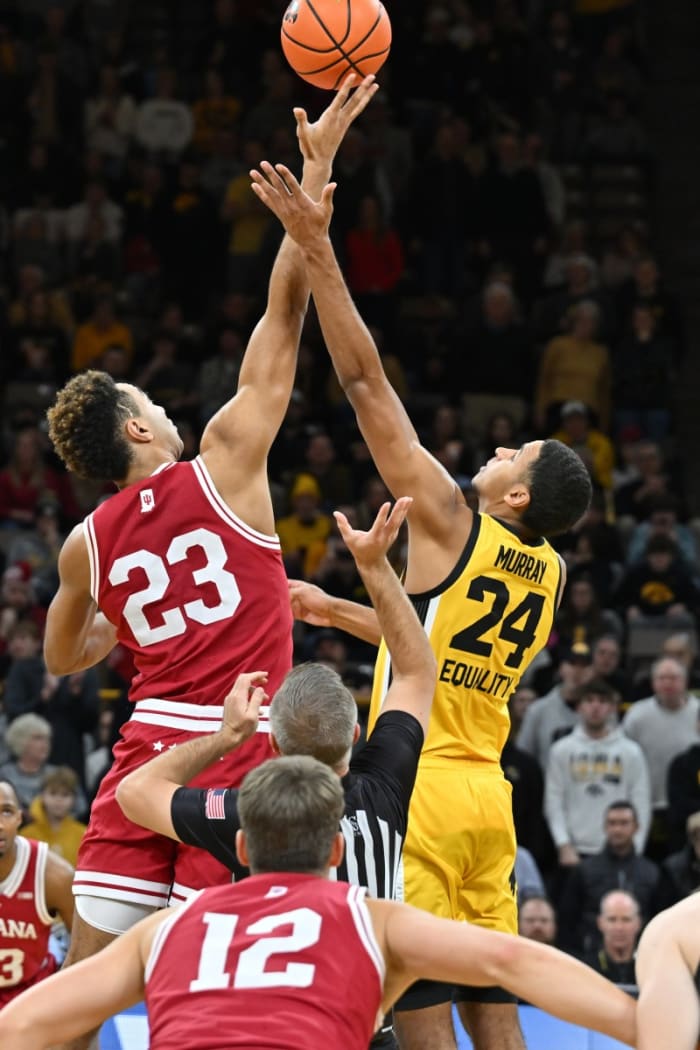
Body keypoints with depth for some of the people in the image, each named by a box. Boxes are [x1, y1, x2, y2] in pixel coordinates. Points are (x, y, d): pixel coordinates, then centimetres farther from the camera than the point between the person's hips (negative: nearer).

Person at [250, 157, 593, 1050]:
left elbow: (365, 381, -11)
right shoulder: (547, 574, 10)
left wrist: (317, 250, -9)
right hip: (488, 796, 8)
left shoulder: (450, 525, -10)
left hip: (420, 786, -7)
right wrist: (335, 612, 35)